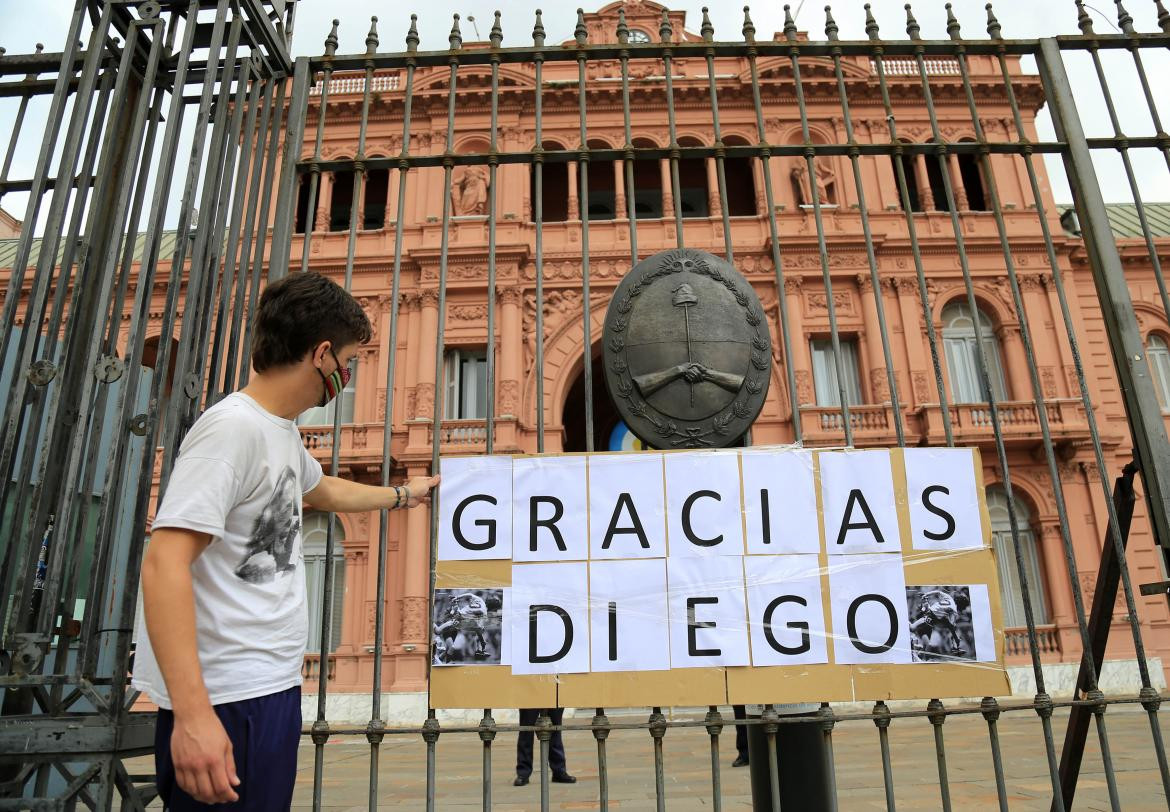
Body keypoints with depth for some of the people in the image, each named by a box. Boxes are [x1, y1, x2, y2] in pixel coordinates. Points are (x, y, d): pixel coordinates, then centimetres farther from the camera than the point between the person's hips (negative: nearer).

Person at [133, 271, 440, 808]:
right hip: (227, 702, -9)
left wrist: (399, 495, 43)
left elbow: (324, 490, 31)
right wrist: (191, 710, -30)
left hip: (272, 687, 9)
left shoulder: (283, 432, 11)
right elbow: (164, 564, -25)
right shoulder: (233, 427, -19)